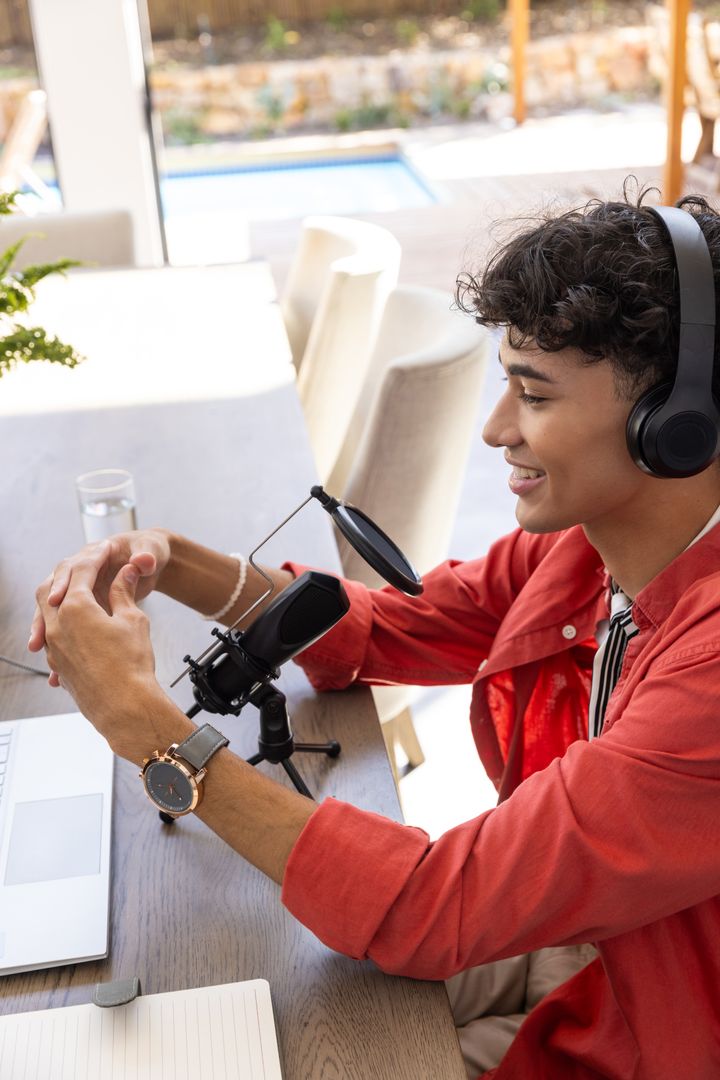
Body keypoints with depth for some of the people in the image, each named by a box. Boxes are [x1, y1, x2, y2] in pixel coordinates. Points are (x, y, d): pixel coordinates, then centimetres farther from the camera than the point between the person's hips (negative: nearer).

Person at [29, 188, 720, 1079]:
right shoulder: (576, 545, -10)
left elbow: (434, 913, -34)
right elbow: (382, 631, 2)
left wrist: (146, 722, -30)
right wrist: (170, 563, -13)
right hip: (562, 950, 5)